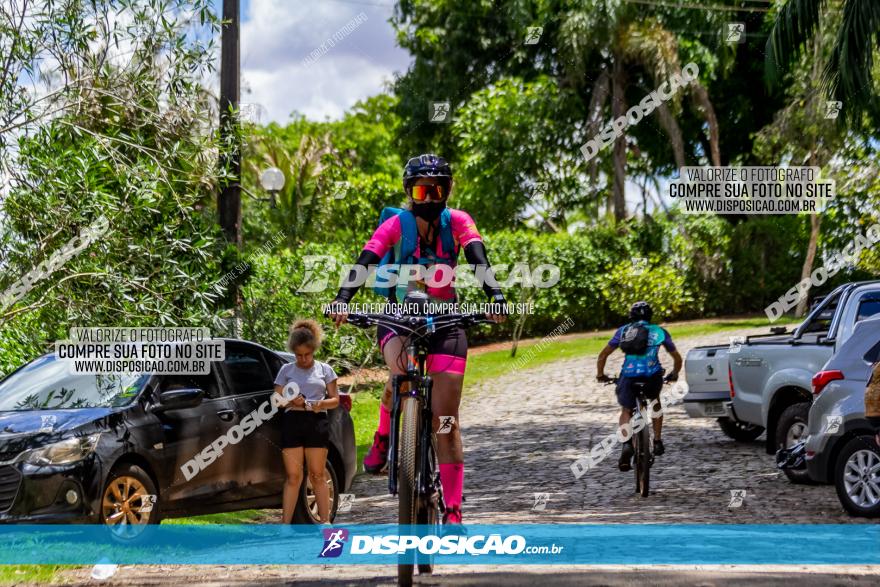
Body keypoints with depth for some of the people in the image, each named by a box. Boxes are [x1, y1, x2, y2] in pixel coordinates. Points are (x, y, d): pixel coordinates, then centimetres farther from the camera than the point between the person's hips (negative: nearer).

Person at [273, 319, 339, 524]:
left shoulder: (324, 369, 10)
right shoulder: (286, 370, 11)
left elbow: (335, 400, 10)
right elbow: (277, 399, 9)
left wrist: (321, 404, -12)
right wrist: (292, 402, -12)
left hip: (317, 422, 0)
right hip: (292, 421, 0)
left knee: (317, 475, 1)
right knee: (293, 476, -2)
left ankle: (325, 521, 3)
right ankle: (285, 524, -2)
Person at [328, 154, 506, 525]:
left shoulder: (458, 222, -8)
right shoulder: (395, 225, -11)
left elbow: (478, 259, -23)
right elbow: (366, 261, -25)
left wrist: (495, 295, -42)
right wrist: (343, 299, -42)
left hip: (445, 321, 1)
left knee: (446, 419, -6)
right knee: (402, 369, -35)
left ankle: (453, 511, -2)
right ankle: (383, 437, -7)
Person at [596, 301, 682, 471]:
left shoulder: (624, 330, 17)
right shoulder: (660, 332, 18)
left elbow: (603, 355, 15)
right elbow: (677, 358, 26)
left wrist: (600, 374, 29)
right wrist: (674, 375, 43)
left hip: (629, 377, -1)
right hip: (653, 377, 1)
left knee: (626, 411, 18)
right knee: (655, 401, 33)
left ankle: (627, 443, -10)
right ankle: (657, 441, 25)